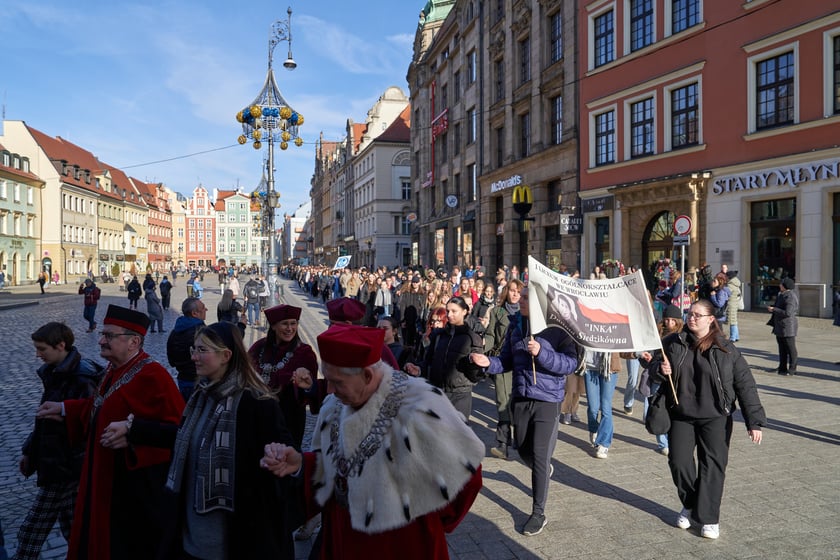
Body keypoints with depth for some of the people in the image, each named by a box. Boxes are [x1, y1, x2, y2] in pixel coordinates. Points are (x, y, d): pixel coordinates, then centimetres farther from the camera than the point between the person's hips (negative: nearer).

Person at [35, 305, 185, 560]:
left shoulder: (152, 376, -25)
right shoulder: (114, 369, 6)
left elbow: (177, 428, -28)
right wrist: (64, 409, 20)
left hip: (135, 486, -10)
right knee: (99, 539, 23)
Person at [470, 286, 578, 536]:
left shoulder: (558, 326, -14)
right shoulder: (515, 324, 2)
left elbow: (571, 363, -18)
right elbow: (507, 360, 9)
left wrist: (541, 353, -31)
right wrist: (489, 362, -11)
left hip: (548, 400, -5)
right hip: (520, 398, 5)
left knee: (540, 457, -2)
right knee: (523, 450, 18)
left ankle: (538, 513, 14)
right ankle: (544, 472, 52)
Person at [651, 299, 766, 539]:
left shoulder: (725, 349, -7)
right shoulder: (673, 343, 0)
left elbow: (745, 385, -6)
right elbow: (655, 368, 13)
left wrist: (754, 421, -9)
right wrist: (660, 370, -12)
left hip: (715, 417, -2)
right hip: (681, 415, 3)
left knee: (712, 465, -1)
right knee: (679, 462, 4)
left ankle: (709, 518, 12)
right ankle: (689, 505, 29)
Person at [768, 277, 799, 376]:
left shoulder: (790, 297, -20)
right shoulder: (782, 295, 12)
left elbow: (788, 313, -28)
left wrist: (774, 309, -19)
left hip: (788, 326, -10)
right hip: (780, 326, 10)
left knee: (790, 348, -1)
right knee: (782, 348, 15)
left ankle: (792, 369, 7)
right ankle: (782, 368, 24)